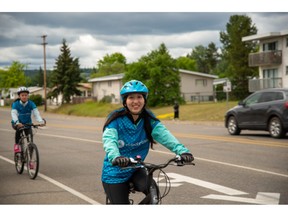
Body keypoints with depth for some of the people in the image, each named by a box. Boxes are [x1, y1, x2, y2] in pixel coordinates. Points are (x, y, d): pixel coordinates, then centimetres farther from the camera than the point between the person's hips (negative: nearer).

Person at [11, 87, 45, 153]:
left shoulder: (31, 103, -13)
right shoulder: (15, 104, -17)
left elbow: (36, 112, -25)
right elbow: (14, 114, -30)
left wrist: (41, 121, -43)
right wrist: (17, 123, -50)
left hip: (27, 123, 2)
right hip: (17, 123, -2)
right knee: (19, 129, -33)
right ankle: (17, 144, -15)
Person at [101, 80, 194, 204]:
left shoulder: (148, 120, -8)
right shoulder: (116, 120, -17)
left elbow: (164, 134, -22)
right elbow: (109, 140, -33)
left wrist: (182, 151, -40)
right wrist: (116, 157, -56)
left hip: (135, 170, 3)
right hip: (115, 174, -3)